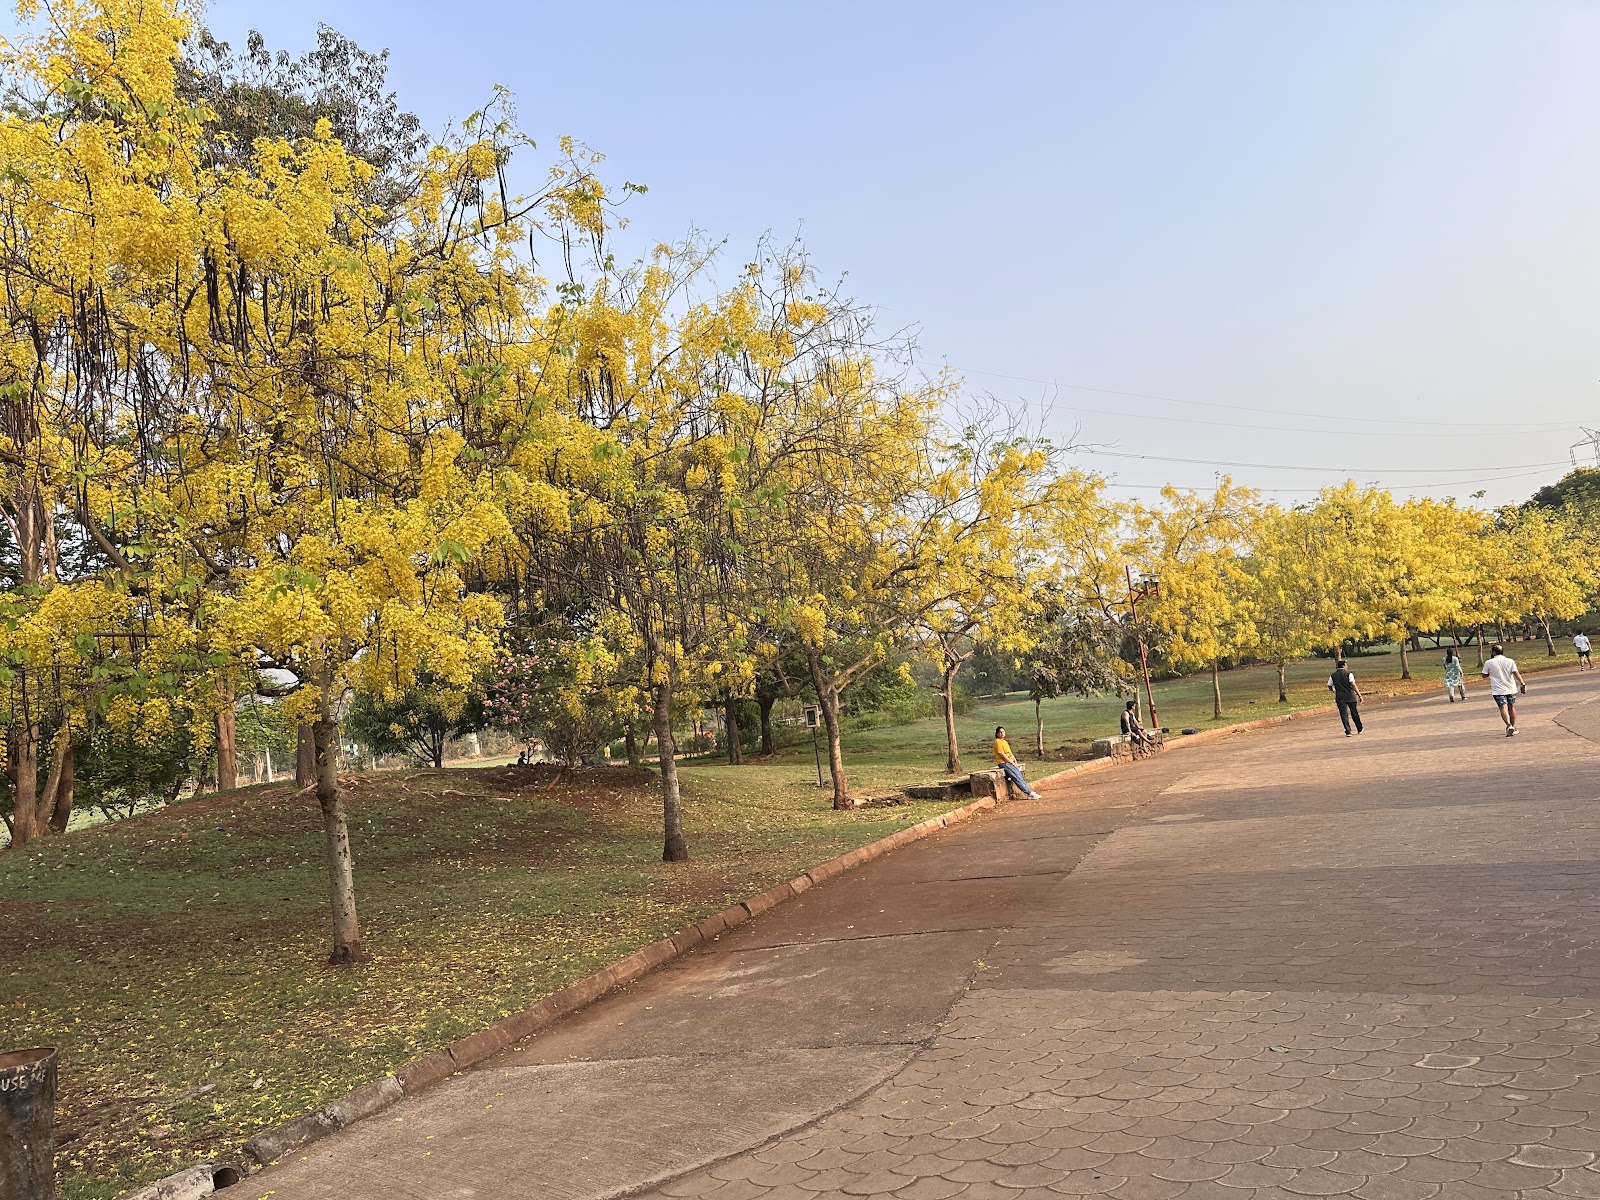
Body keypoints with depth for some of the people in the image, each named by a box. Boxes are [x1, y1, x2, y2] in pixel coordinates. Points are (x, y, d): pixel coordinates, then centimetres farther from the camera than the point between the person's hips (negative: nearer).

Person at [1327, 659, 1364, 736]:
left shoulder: (1333, 675, 6)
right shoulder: (1349, 673, -2)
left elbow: (1329, 687, 11)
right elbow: (1353, 685, -14)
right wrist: (1359, 695, -16)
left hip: (1340, 698, 1)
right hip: (1350, 696, 0)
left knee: (1344, 714, 0)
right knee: (1354, 713, 14)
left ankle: (1348, 731, -8)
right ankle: (1359, 729, 29)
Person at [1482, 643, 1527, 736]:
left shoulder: (1489, 663, -4)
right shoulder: (1510, 661, 1)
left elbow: (1484, 676, 5)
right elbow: (1516, 673, -9)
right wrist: (1522, 684, -12)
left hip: (1498, 690, -3)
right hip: (1511, 688, 3)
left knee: (1503, 708, -10)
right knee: (1511, 707, 18)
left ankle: (1509, 725, -32)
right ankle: (1514, 727, 26)